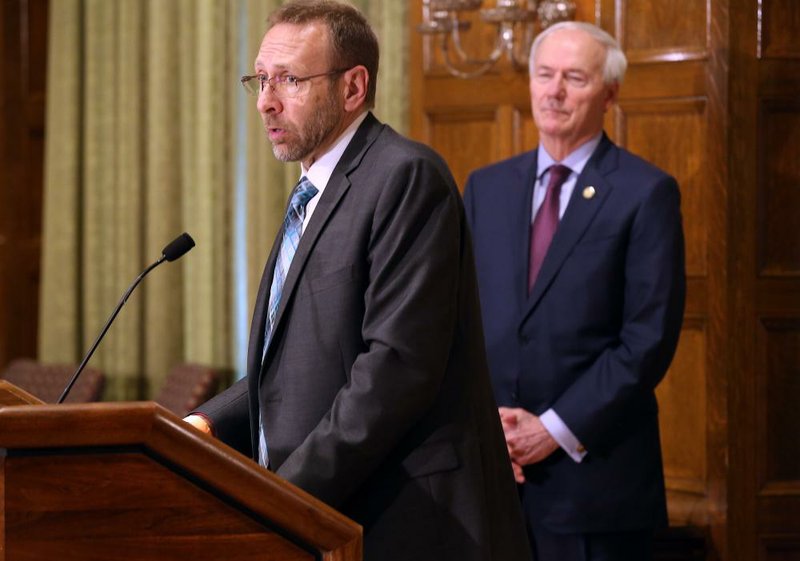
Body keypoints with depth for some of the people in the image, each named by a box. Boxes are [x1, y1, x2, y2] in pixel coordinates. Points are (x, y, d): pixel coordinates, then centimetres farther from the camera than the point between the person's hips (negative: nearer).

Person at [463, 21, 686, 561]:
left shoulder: (646, 193, -3)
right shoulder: (486, 188, 13)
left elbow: (649, 338, -9)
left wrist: (556, 429, -12)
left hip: (595, 473, -4)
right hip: (490, 469, 4)